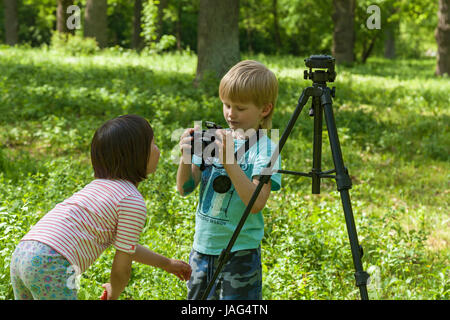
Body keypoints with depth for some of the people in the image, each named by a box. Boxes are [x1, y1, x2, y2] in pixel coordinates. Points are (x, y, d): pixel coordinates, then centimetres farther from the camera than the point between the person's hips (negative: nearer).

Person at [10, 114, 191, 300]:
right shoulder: (133, 202, -4)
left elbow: (124, 245, 36)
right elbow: (121, 268, 1)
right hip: (51, 266, -10)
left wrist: (166, 264, 45)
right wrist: (113, 296, 22)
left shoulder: (99, 186, 24)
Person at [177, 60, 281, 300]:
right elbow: (185, 189, 3)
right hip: (202, 246, 5)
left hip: (240, 252, -5)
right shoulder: (212, 139, 3)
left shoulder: (265, 150, -11)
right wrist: (186, 156, -15)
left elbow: (256, 203, -22)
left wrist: (229, 161, -28)